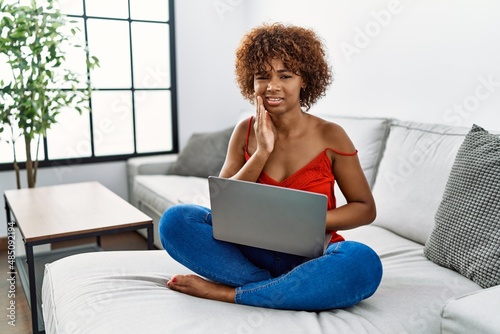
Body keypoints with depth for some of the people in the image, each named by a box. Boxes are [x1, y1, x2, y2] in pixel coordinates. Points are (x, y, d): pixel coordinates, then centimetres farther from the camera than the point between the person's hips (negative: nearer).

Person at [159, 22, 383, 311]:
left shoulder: (330, 136, -8)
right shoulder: (246, 131, 0)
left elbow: (366, 208, -2)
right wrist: (262, 152, -17)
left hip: (311, 256, -1)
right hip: (254, 251, 2)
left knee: (363, 262, -34)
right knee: (175, 220, -17)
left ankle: (226, 292, -23)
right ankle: (287, 292, -20)